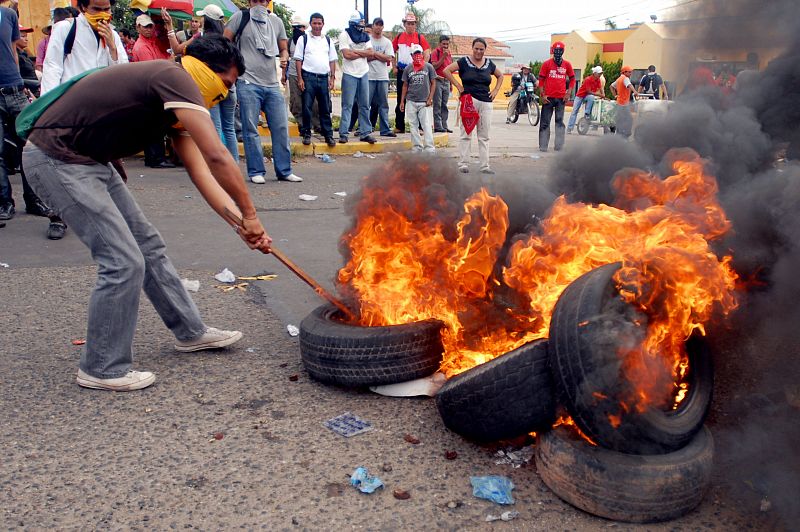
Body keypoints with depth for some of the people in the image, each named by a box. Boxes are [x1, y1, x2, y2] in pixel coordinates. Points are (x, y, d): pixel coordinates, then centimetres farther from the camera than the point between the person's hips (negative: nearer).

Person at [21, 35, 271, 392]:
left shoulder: (176, 104, 12)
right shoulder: (176, 78, -18)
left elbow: (201, 172, 8)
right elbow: (217, 156, -28)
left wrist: (241, 223, 0)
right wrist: (249, 213, -18)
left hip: (88, 162, 10)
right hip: (57, 159, -10)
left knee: (147, 245, 13)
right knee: (124, 262, -11)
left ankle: (190, 331, 27)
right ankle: (102, 369, 5)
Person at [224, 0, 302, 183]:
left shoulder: (276, 21, 14)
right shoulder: (241, 17, 3)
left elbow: (283, 48, 21)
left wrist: (284, 58, -1)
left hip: (273, 84, 4)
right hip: (248, 83, -4)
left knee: (281, 127, 3)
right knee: (251, 129, -3)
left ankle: (284, 171, 11)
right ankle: (256, 172, 5)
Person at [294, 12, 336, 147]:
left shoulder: (328, 41, 14)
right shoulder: (303, 39, 5)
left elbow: (332, 61, 15)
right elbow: (298, 60, 1)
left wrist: (332, 78, 5)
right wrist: (300, 79, -7)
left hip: (324, 78, 3)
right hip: (308, 77, -3)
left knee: (325, 108, 5)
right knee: (307, 107, -2)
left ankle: (328, 135, 9)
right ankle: (306, 134, 6)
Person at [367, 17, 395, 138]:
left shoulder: (387, 42, 11)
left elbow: (389, 58, -2)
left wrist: (374, 53, -6)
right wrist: (380, 56, -7)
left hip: (383, 77, 3)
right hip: (369, 76, -3)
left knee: (383, 104, 4)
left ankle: (385, 129, 7)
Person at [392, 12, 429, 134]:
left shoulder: (420, 37, 0)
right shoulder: (399, 37, 7)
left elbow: (427, 54, -2)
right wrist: (395, 67, 7)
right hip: (402, 72, 3)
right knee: (401, 99, 8)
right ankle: (399, 126, 15)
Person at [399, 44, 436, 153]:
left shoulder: (429, 67, 3)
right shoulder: (407, 69, 9)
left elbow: (433, 83, 4)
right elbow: (405, 85, 13)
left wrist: (430, 99, -3)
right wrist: (402, 101, 9)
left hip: (425, 102, -3)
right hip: (411, 102, 3)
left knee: (427, 126, -7)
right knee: (413, 126, 6)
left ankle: (430, 149, -7)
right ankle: (416, 148, 13)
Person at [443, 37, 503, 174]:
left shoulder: (489, 63, 13)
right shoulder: (464, 61, 0)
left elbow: (500, 76, 28)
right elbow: (446, 71, -5)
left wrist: (496, 90, 13)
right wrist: (458, 86, -6)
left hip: (486, 102, 4)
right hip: (469, 100, -4)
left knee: (484, 136, 6)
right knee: (466, 133, -3)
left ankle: (484, 166, 10)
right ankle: (463, 164, 2)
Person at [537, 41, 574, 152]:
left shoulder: (567, 64, 6)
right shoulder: (547, 64, 1)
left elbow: (572, 79, 13)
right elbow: (541, 80, 2)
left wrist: (568, 93, 2)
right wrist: (542, 95, -6)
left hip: (561, 97, 2)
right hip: (548, 97, -2)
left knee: (560, 122, 4)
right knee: (545, 122, 1)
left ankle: (558, 146, 7)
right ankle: (543, 146, 6)